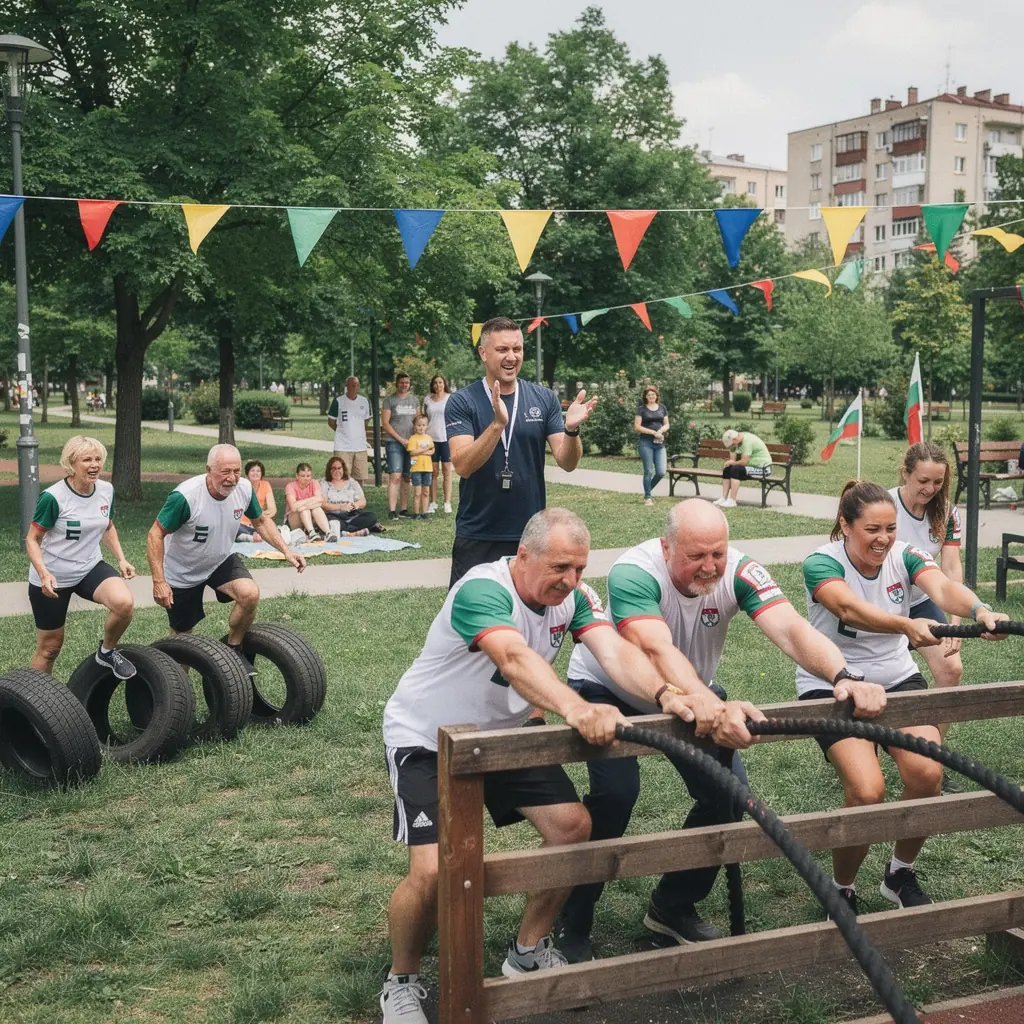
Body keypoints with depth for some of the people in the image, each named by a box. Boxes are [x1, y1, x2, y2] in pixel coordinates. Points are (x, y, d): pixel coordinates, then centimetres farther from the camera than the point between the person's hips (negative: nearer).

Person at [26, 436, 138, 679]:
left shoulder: (106, 490, -5)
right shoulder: (53, 497, -21)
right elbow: (32, 540, -13)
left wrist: (121, 559, 0)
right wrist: (43, 573, -28)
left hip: (90, 568, 4)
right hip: (52, 577, -4)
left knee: (124, 603, -26)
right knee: (50, 646, 8)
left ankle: (107, 651, 2)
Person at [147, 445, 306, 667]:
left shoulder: (244, 488, -17)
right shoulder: (185, 496, -32)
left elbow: (261, 521, 2)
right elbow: (156, 535, -23)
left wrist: (286, 550, -9)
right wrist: (159, 581, -29)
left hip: (221, 561, 3)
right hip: (182, 573, -3)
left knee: (250, 594, -26)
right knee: (182, 634, 8)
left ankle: (234, 648, -1)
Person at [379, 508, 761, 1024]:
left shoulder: (572, 596, -11)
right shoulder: (481, 591, -31)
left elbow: (616, 652, -27)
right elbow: (515, 658, -50)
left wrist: (665, 695, -47)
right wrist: (576, 709, -67)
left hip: (500, 733, 7)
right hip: (427, 739, -6)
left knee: (573, 825, -5)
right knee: (435, 870, -21)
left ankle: (528, 953, 17)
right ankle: (402, 982, 7)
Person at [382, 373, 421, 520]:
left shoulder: (414, 400, 15)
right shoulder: (390, 400, 0)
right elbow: (385, 423, -5)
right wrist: (401, 439, -9)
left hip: (411, 443, 5)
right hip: (394, 443, -5)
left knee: (407, 478, 7)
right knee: (395, 476, -13)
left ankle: (404, 509, 13)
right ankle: (392, 511, -15)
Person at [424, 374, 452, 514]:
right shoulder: (427, 400, 10)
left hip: (446, 438, -2)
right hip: (431, 438, 2)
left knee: (447, 471, 0)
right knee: (433, 472, 5)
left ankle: (447, 502, 1)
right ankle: (433, 502, 8)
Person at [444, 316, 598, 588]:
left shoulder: (544, 399, 1)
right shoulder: (462, 402, -6)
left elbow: (567, 463, -3)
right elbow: (462, 466, -18)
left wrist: (571, 429, -23)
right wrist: (498, 424, -33)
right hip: (477, 536, -2)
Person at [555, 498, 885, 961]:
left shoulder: (738, 571, -24)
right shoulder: (634, 573, -35)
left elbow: (791, 629, -37)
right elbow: (659, 649, -50)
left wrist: (842, 677, -56)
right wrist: (707, 704, -67)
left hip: (692, 694, 5)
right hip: (608, 691, -4)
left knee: (729, 794, -9)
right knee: (616, 792, -26)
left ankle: (673, 907, 15)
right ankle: (571, 923, -5)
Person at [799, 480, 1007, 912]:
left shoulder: (903, 555, -5)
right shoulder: (822, 563, -17)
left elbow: (943, 587, -26)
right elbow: (849, 607, -38)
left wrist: (980, 610, -48)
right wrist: (906, 626, -56)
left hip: (896, 679, 4)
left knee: (927, 772, -20)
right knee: (867, 789, -24)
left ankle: (901, 874, 9)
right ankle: (842, 890, 3)